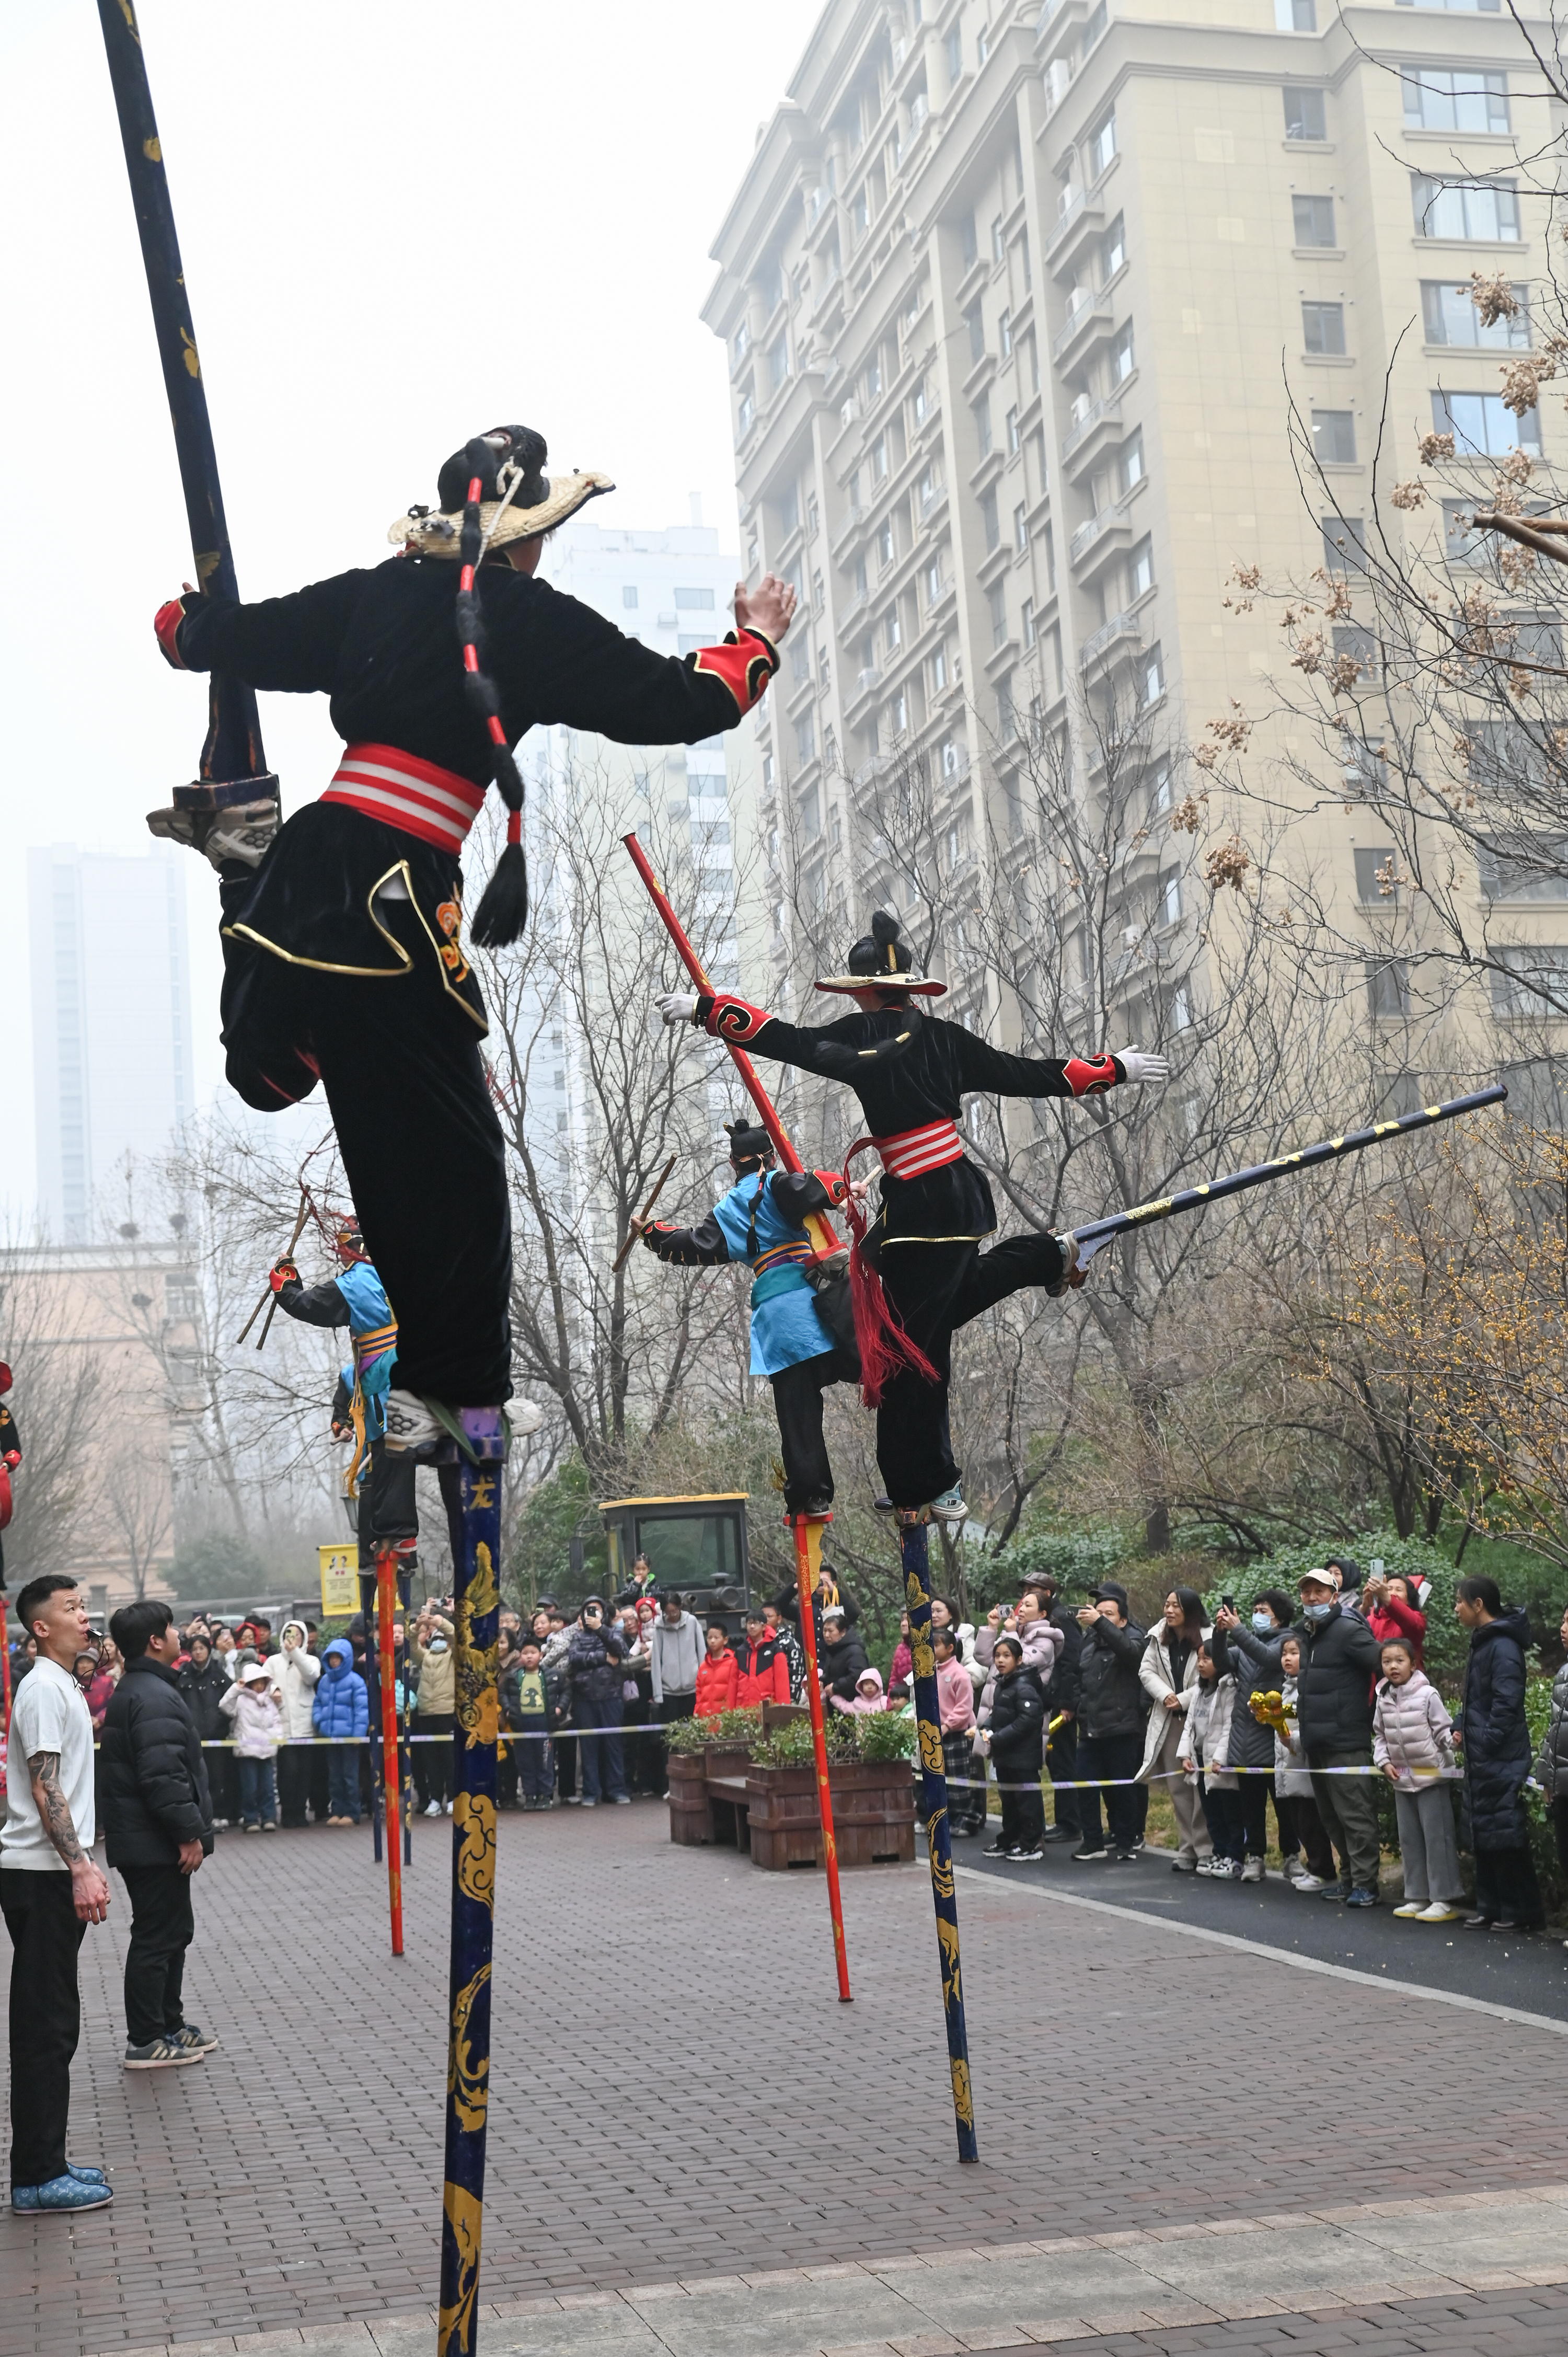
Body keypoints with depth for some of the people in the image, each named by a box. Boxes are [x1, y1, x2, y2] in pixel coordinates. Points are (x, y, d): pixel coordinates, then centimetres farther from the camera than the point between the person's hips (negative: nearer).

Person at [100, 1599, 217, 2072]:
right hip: (155, 1843, -11)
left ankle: (169, 2026, 26)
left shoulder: (134, 1691, 15)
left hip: (143, 1839, 11)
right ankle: (146, 2042, 3)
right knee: (157, 1938, -3)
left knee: (174, 1931, 18)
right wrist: (189, 1832, -21)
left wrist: (188, 1829, 23)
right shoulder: (154, 1697, -20)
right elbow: (162, 1776, -27)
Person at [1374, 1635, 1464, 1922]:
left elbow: (1443, 1729, -9)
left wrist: (1454, 1739, -30)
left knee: (1437, 1836, -5)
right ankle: (1418, 1897, 20)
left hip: (1432, 1776, -6)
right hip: (1402, 1780, 6)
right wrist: (1384, 1761, 0)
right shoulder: (1383, 1699, 6)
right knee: (1409, 1839, 11)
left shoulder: (1427, 1694, -11)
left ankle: (1446, 1900, -1)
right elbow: (1380, 1736, 14)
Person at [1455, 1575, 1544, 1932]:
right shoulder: (1483, 1643, 15)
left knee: (1505, 1835, -5)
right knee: (1483, 1835, 12)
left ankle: (1523, 1912, 1)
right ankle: (1491, 1908, 18)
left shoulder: (1503, 1646, -16)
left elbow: (1506, 1703, -22)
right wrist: (1464, 1730, 10)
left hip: (1501, 1761, -10)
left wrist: (1485, 1741, -21)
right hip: (1482, 1759, 10)